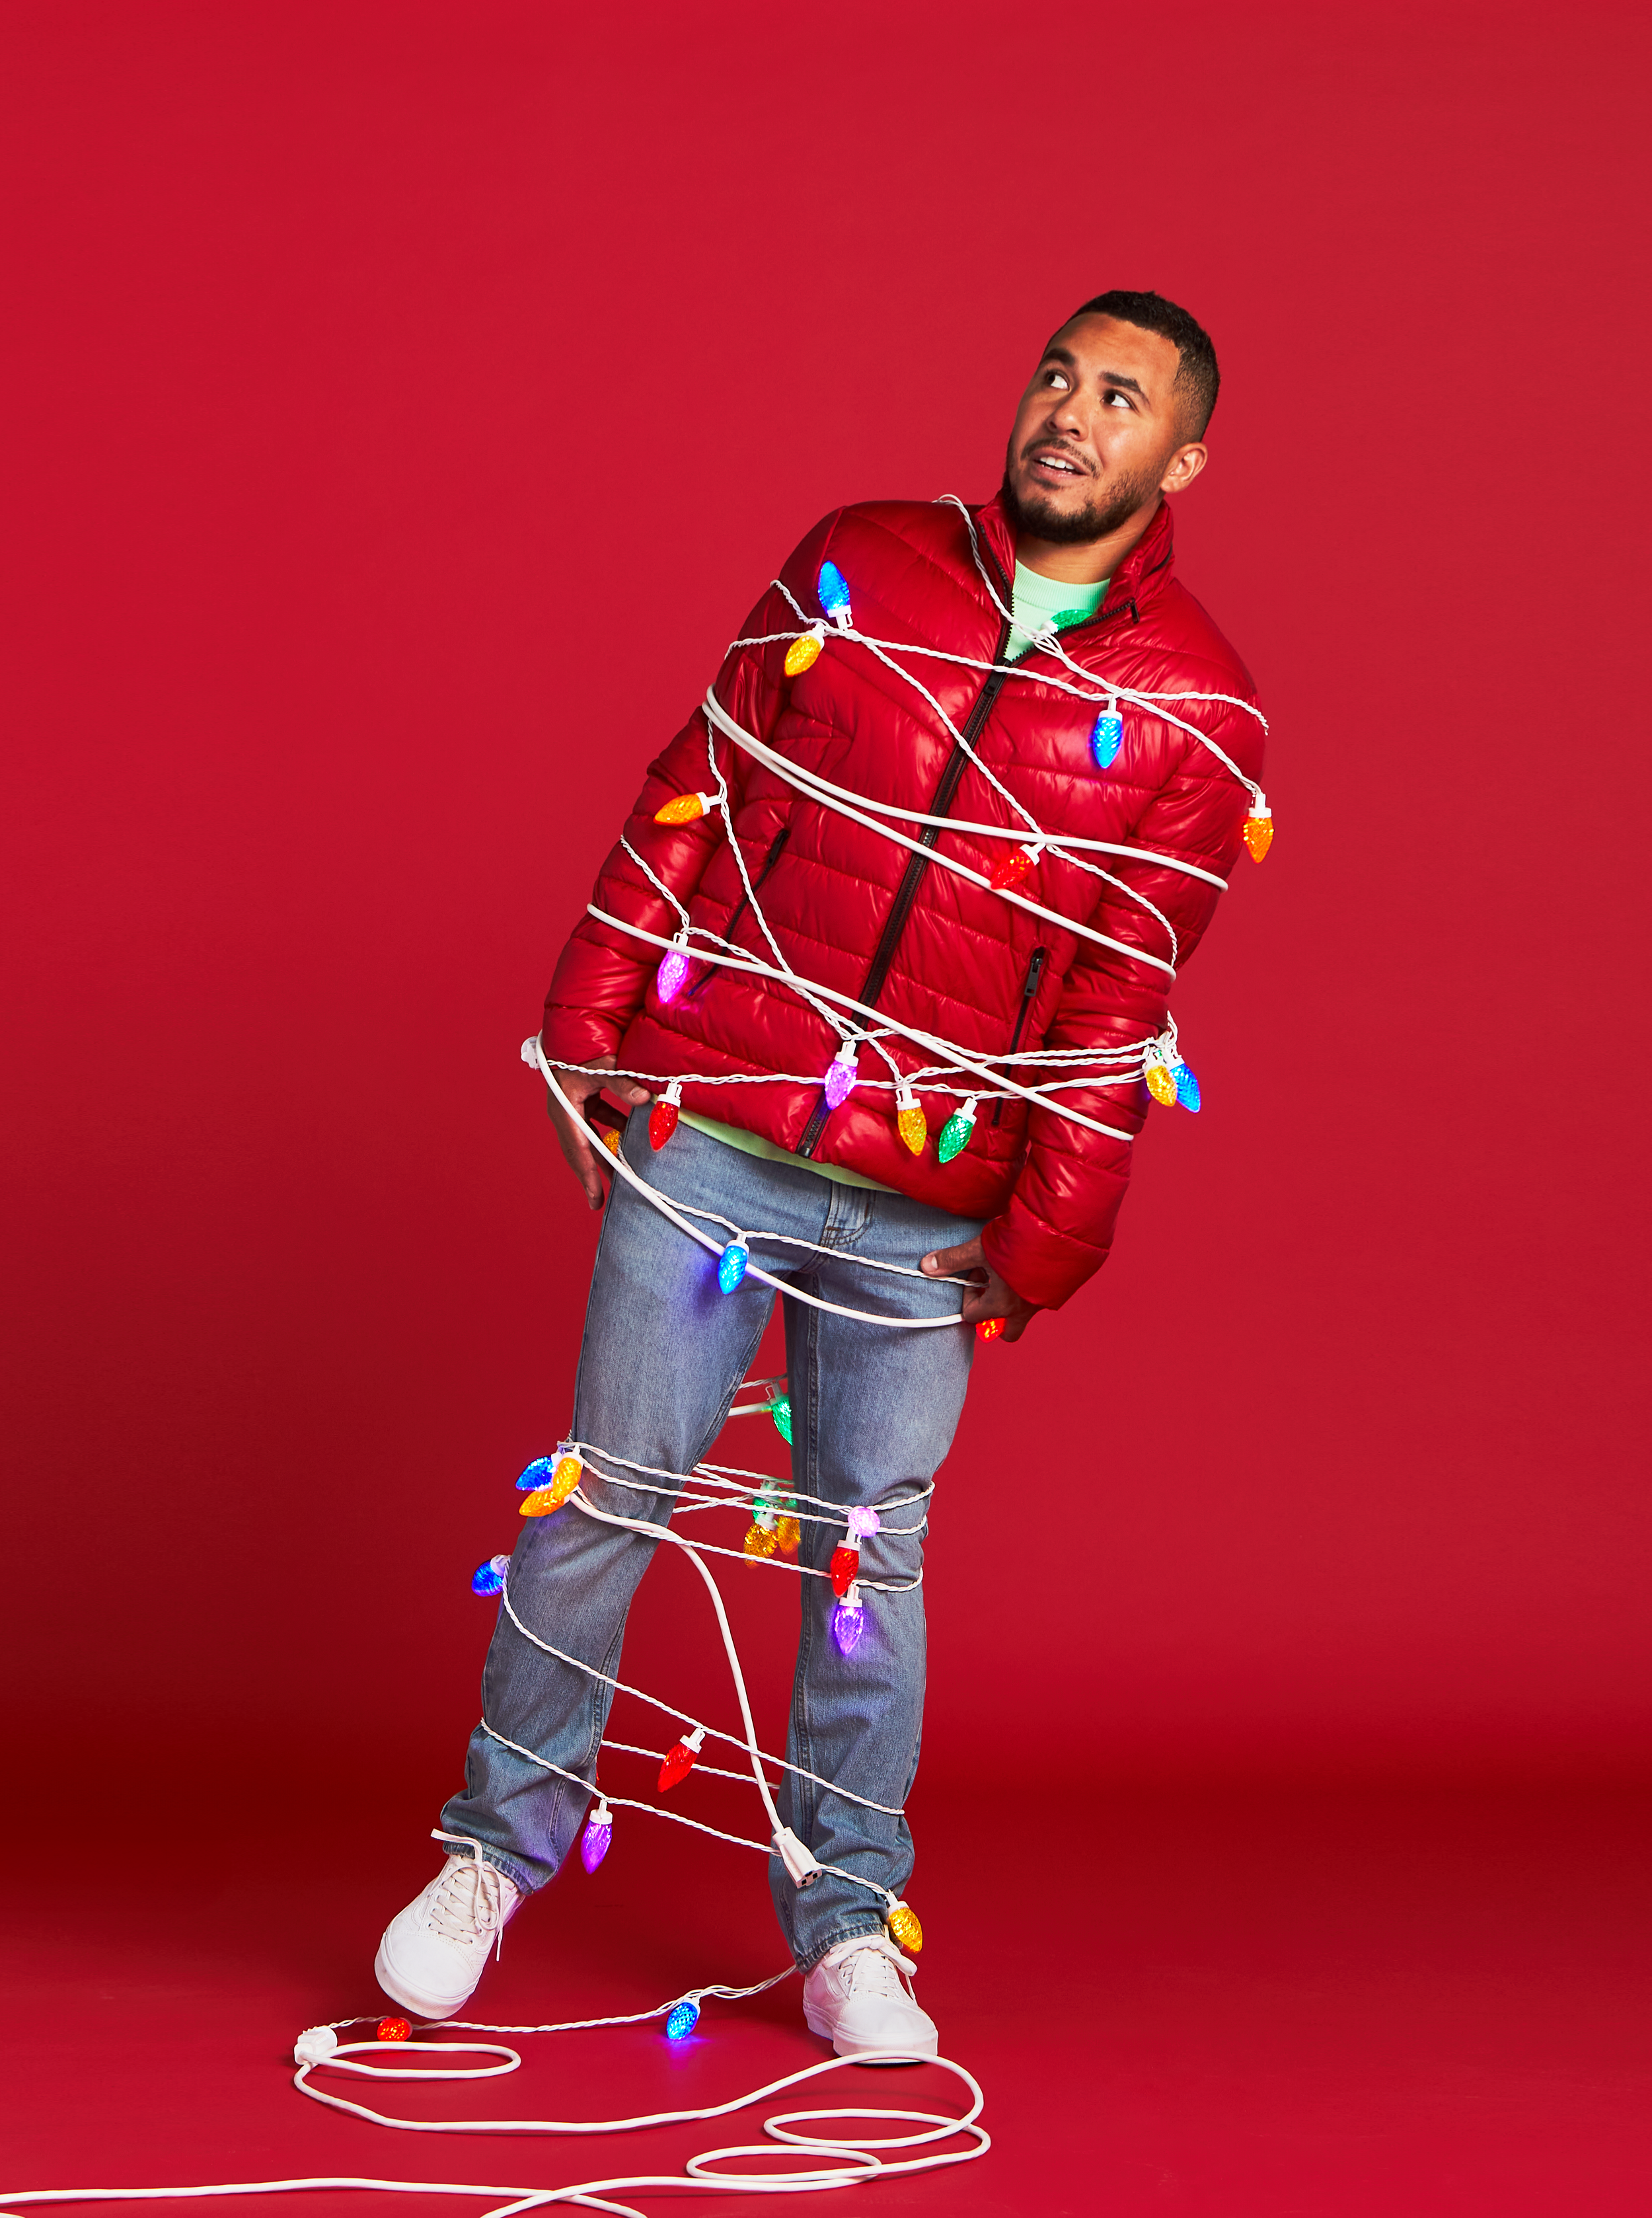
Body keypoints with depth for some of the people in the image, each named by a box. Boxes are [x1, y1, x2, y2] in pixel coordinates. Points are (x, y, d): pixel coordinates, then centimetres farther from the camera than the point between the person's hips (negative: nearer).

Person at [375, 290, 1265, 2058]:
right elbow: (694, 792, 8)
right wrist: (588, 1023, 4)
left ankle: (846, 1924, 21)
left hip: (925, 1213, 0)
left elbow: (1123, 1005, -2)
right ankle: (496, 1847, 23)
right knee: (609, 1498, 4)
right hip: (709, 1134, 1)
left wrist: (1043, 1242, -4)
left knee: (871, 1547, 6)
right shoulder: (857, 567, 5)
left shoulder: (1196, 713, 0)